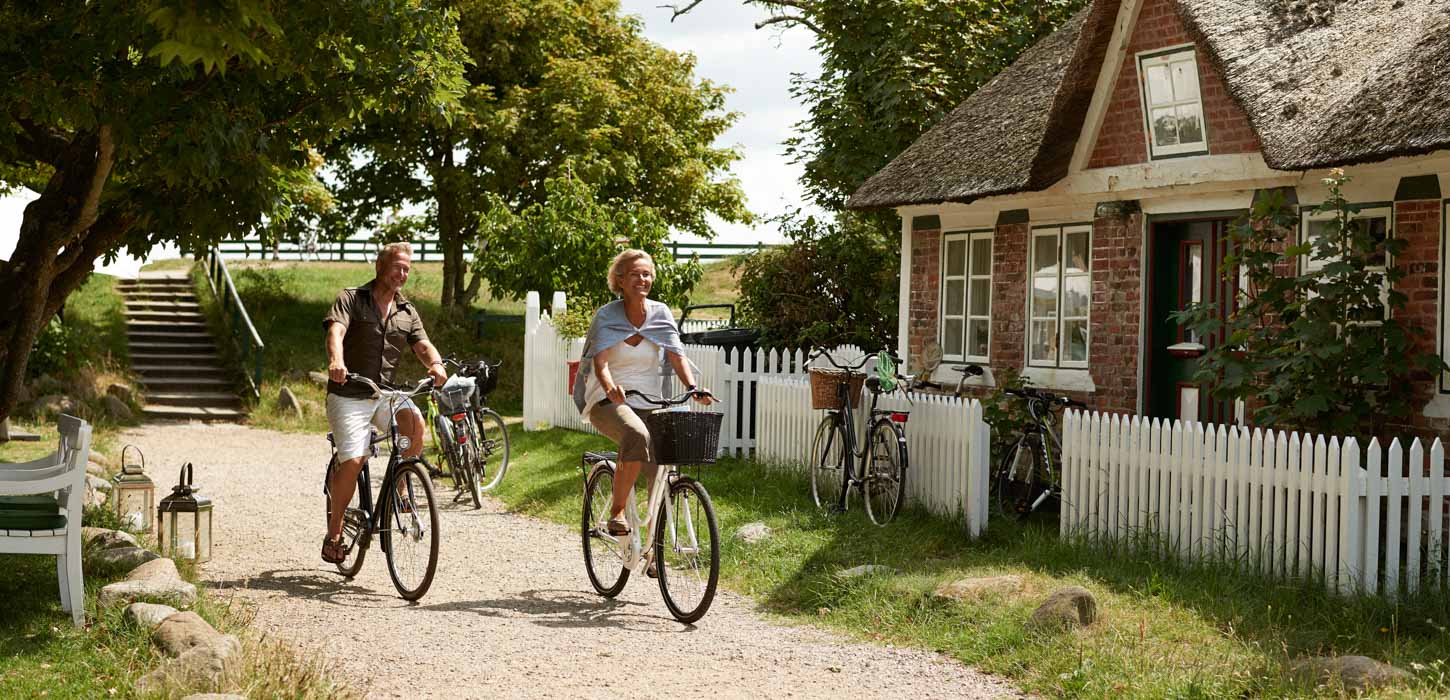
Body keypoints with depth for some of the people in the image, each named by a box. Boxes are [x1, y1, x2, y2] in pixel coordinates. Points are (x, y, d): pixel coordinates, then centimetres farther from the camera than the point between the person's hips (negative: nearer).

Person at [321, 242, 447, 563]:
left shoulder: (408, 312, 13)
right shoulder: (351, 299, -1)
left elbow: (423, 345, 0)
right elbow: (336, 331, -19)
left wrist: (435, 364, -25)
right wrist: (336, 361, -41)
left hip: (386, 394, 4)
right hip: (349, 395, -4)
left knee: (415, 423, -27)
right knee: (353, 461, -17)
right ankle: (334, 534, 2)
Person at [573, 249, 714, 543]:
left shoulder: (660, 313, 5)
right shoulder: (607, 315, -4)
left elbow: (677, 356, -4)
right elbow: (600, 361, -17)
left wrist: (693, 388, -23)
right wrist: (610, 387, -39)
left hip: (648, 404, 4)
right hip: (609, 402, -4)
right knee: (637, 435, -37)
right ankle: (617, 513, -26)